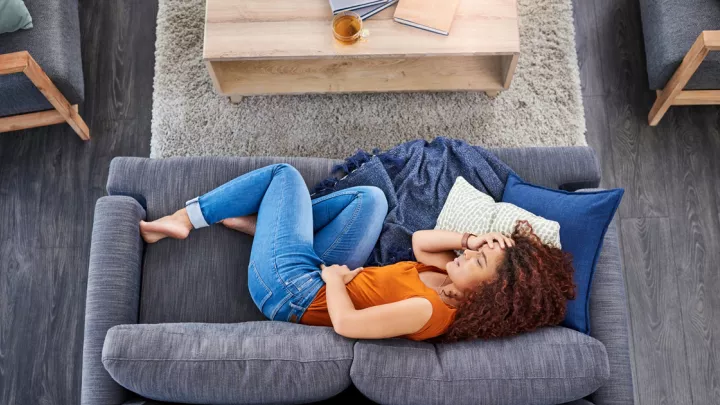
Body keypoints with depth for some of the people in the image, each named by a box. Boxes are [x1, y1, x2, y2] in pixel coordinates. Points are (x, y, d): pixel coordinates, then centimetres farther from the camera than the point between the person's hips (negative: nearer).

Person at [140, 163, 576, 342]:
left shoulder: (427, 311, -34)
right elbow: (421, 241, 4)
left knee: (285, 174, 1)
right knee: (371, 197, 7)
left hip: (292, 283, -8)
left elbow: (347, 323, -36)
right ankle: (262, 223, 18)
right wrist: (473, 238, -11)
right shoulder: (454, 287, -10)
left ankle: (186, 218, 22)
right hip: (330, 276, 8)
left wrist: (333, 277, -19)